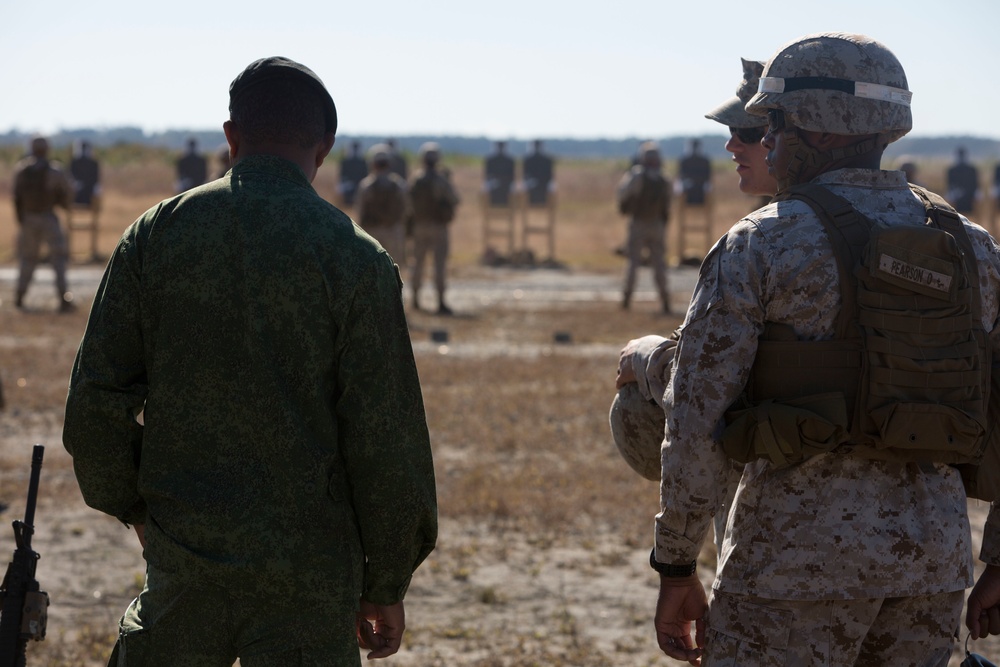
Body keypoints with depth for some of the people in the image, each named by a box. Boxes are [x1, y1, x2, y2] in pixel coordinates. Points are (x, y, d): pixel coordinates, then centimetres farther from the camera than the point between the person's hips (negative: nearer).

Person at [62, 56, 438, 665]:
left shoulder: (156, 235, 1)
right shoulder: (356, 259, -6)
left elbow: (95, 405, 3)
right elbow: (388, 439, -6)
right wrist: (387, 586, 4)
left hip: (182, 564, 2)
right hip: (309, 587, -2)